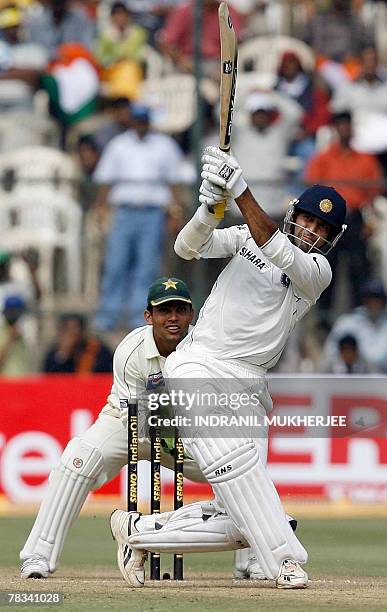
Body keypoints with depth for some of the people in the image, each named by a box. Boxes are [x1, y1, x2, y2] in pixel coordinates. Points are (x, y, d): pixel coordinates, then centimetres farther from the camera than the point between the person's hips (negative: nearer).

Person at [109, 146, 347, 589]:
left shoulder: (318, 271, 4)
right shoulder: (244, 238, 10)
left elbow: (279, 253, -16)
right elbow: (188, 246, -3)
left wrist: (241, 191, -26)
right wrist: (209, 208, -24)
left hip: (247, 387, 3)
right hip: (199, 368, -2)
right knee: (235, 459, -30)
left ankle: (138, 530, 11)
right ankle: (283, 559, -28)